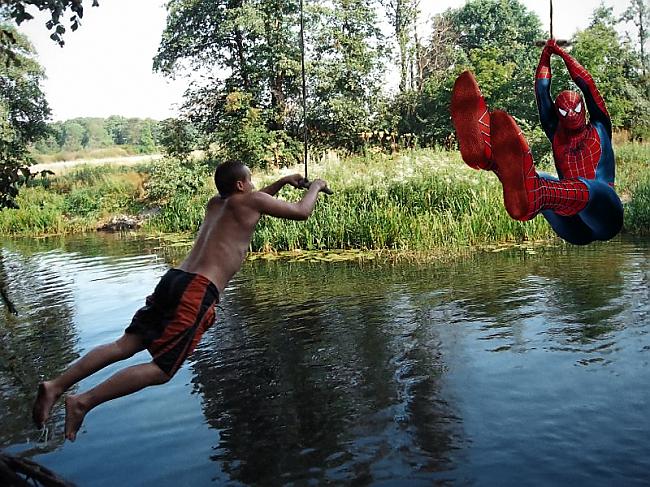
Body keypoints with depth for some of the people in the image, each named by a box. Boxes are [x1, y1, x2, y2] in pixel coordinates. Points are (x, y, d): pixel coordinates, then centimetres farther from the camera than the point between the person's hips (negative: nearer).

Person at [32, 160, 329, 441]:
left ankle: (56, 386, -4)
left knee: (126, 345, 7)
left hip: (174, 278, 8)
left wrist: (282, 182, 48)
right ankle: (83, 402, -14)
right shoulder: (251, 200, 4)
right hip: (198, 291, -8)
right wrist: (315, 187, 30)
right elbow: (301, 213, 11)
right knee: (162, 369, -5)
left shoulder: (215, 203, 25)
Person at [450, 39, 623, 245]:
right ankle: (486, 151, -54)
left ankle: (529, 194, -73)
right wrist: (545, 55, 23)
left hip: (606, 218, -3)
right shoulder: (556, 135, 22)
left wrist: (561, 52, 18)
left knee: (585, 187, -37)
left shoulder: (599, 129, 17)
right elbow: (542, 92, 20)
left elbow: (587, 85, 11)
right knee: (537, 183, -24)